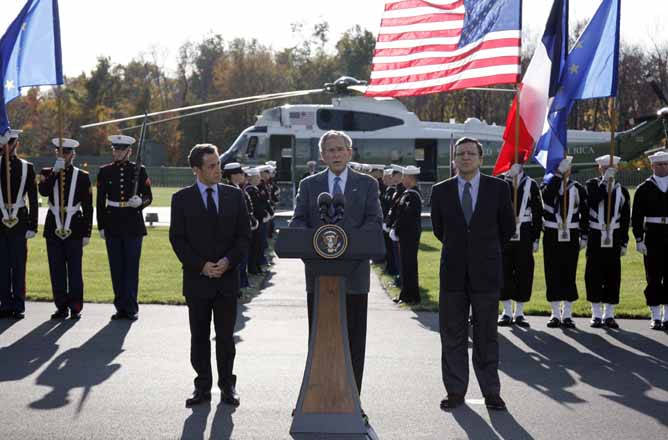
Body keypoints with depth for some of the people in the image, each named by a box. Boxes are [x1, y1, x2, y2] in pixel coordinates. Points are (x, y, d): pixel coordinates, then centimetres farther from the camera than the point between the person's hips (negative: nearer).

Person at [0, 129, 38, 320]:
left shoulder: (27, 167, 4)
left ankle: (18, 306, 7)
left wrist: (32, 225, -1)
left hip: (19, 220, -1)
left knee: (19, 265, 1)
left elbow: (33, 199, 3)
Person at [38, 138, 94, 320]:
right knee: (57, 270, 4)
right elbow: (43, 191, -13)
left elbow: (88, 207, 3)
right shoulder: (47, 173, 9)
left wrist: (87, 233, -1)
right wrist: (55, 172, -16)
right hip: (54, 228, 2)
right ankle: (61, 307, 11)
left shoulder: (82, 176, 4)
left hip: (74, 229, -2)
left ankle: (75, 308, 5)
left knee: (75, 270, -1)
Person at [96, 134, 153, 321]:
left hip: (133, 225, -2)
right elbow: (100, 201, 8)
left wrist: (140, 202, -19)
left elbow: (148, 197, 4)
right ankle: (121, 307, 12)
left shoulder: (139, 170, 1)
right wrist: (101, 226, 4)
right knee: (116, 267, 5)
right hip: (113, 225, 2)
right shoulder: (104, 171, 6)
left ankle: (131, 308, 3)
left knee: (132, 266, -2)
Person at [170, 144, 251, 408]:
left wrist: (229, 261, -11)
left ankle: (227, 386, 16)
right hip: (197, 278, -1)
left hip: (227, 277, 1)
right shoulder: (182, 199, 0)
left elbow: (244, 235, 4)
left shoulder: (234, 195, 5)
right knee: (199, 336, 6)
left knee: (225, 336, 6)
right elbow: (177, 239, -3)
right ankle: (203, 387, 14)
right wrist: (200, 266, -12)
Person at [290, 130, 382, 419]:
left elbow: (375, 221, -3)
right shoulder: (309, 185, 10)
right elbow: (298, 221, 3)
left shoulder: (367, 184, 7)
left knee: (354, 338, 2)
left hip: (354, 269, -1)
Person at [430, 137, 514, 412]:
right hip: (453, 272, 1)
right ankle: (455, 391, 13)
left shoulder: (498, 188, 0)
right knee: (452, 335, 5)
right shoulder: (441, 191, 4)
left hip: (486, 272, -1)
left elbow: (507, 227, 10)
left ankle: (491, 392, 10)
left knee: (486, 335, 4)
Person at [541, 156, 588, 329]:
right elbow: (550, 193, -25)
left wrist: (584, 236, 2)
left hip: (571, 237, 0)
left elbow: (585, 214, 7)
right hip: (551, 236, 0)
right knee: (552, 275, 2)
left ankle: (567, 314, 9)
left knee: (569, 274, 2)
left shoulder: (578, 189, 4)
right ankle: (555, 314, 11)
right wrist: (559, 172, -28)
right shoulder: (548, 186, 2)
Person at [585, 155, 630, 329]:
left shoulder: (622, 191, 8)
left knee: (613, 276, 3)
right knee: (594, 276, 0)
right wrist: (605, 181, -19)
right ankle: (596, 315, 8)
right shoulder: (592, 185, 3)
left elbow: (626, 219, 8)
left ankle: (609, 315, 11)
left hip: (614, 240, 2)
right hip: (595, 238, -2)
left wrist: (624, 243, 4)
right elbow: (592, 201, -19)